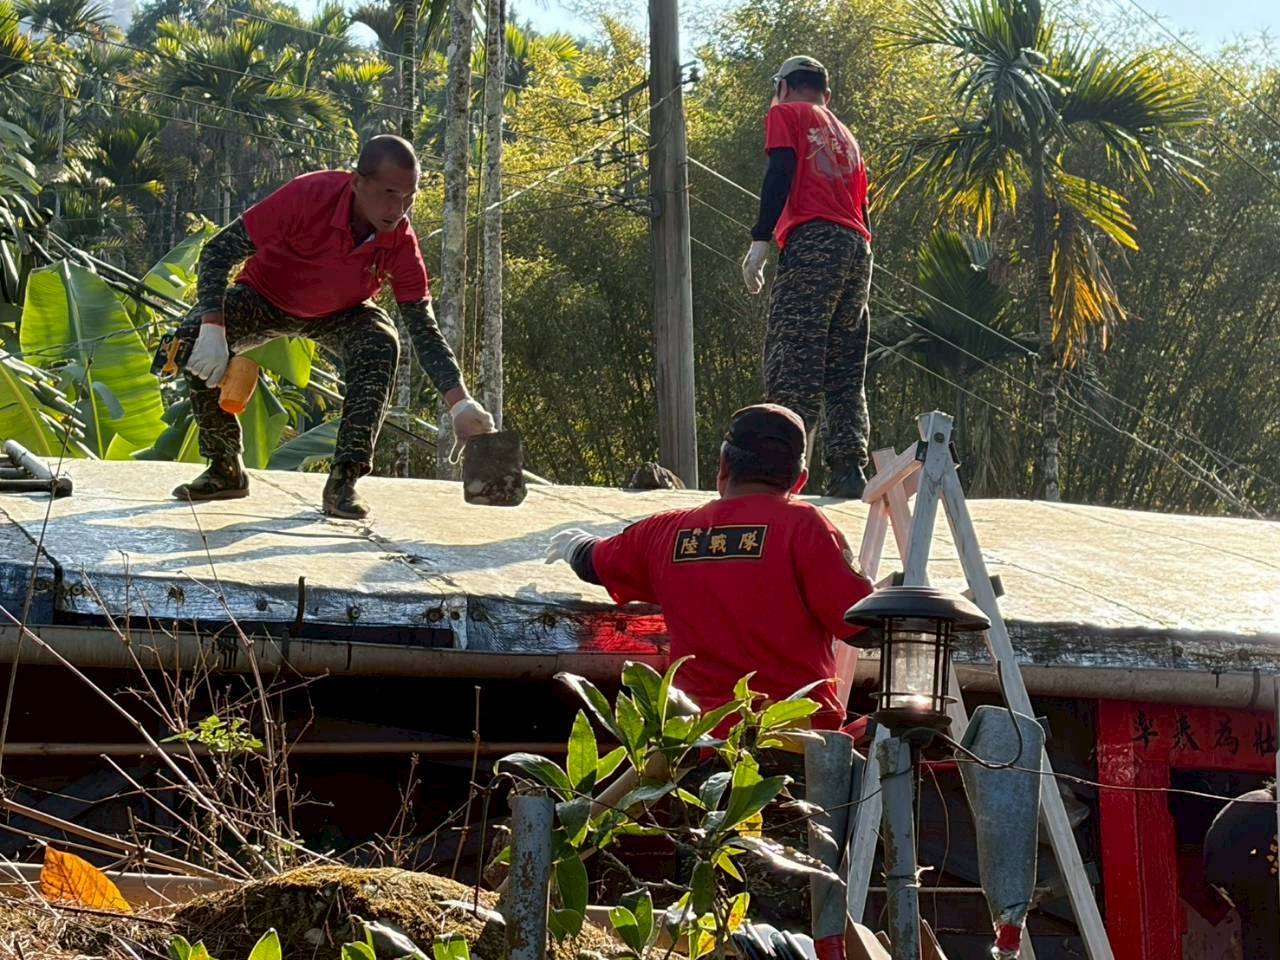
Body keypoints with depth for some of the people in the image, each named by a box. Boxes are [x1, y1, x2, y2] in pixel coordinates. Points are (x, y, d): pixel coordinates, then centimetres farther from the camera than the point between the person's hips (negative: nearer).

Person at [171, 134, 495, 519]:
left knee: (381, 345, -31)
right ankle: (225, 469, -10)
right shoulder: (309, 196, -36)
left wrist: (461, 403, -36)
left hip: (340, 314, 1)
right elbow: (219, 250, -30)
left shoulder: (401, 242, -26)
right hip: (265, 299, -1)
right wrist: (212, 329, -41)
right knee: (193, 336, -29)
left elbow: (424, 330, -22)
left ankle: (344, 482, -23)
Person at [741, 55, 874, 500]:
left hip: (811, 244, -7)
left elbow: (781, 174, -5)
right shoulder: (845, 135, 31)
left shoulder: (786, 115, 12)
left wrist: (759, 242, -12)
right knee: (845, 371, 8)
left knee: (791, 362, -14)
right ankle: (849, 468, -2)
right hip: (858, 248, 7)